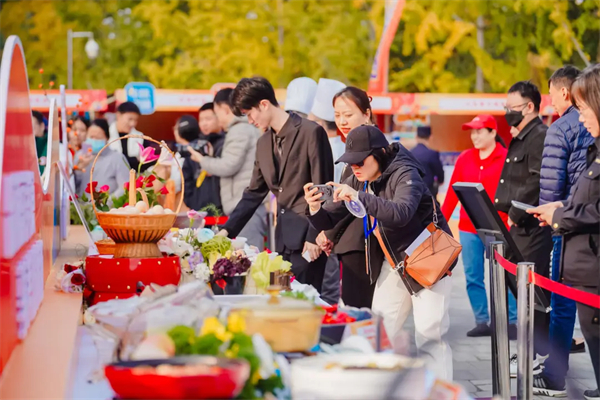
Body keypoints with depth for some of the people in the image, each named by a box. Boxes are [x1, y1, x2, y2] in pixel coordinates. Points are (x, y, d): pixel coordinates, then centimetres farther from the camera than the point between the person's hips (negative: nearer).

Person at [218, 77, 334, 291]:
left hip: (306, 236, -7)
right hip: (283, 236, 7)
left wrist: (315, 236, -13)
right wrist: (228, 230, 9)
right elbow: (254, 193, 18)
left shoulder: (311, 132, -9)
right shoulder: (263, 143, 14)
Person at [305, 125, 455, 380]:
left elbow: (402, 213, -41)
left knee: (429, 335, -10)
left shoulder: (404, 174, -22)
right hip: (392, 262, 7)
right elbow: (327, 222, -1)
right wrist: (314, 209, -24)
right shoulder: (358, 182, 0)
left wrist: (360, 198, -50)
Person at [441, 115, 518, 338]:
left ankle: (511, 322, 6)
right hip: (468, 228, 5)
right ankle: (482, 322, 14)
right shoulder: (464, 158, 9)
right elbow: (452, 192, 9)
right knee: (473, 277, 6)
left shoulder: (506, 158, -5)